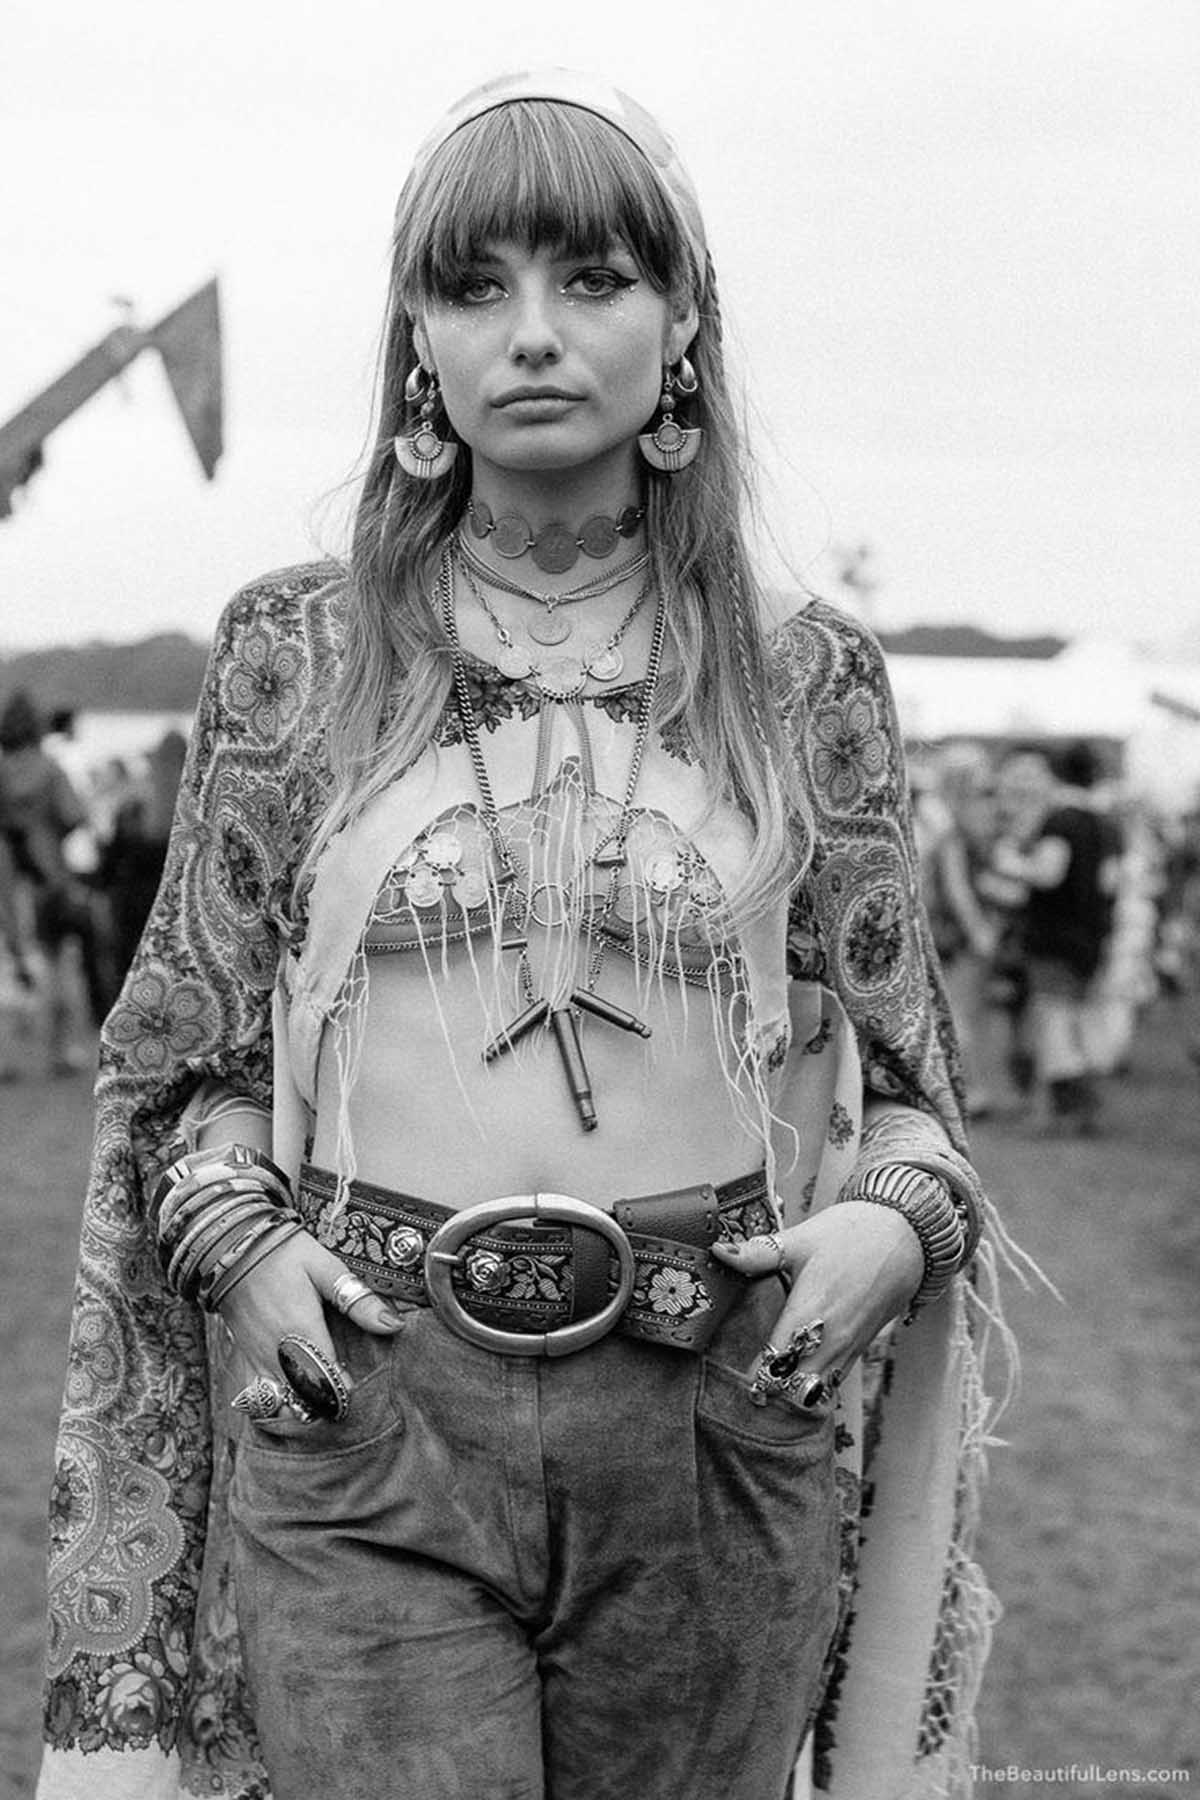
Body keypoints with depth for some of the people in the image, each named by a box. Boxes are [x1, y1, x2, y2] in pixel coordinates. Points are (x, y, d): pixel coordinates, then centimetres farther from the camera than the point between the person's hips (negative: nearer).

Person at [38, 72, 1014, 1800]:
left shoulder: (806, 678, 4)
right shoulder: (294, 654, 4)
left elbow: (899, 1062, 11)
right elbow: (193, 1043, 11)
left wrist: (894, 1214, -8)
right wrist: (240, 1233, -6)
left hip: (719, 1424, 1)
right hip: (363, 1413, -1)